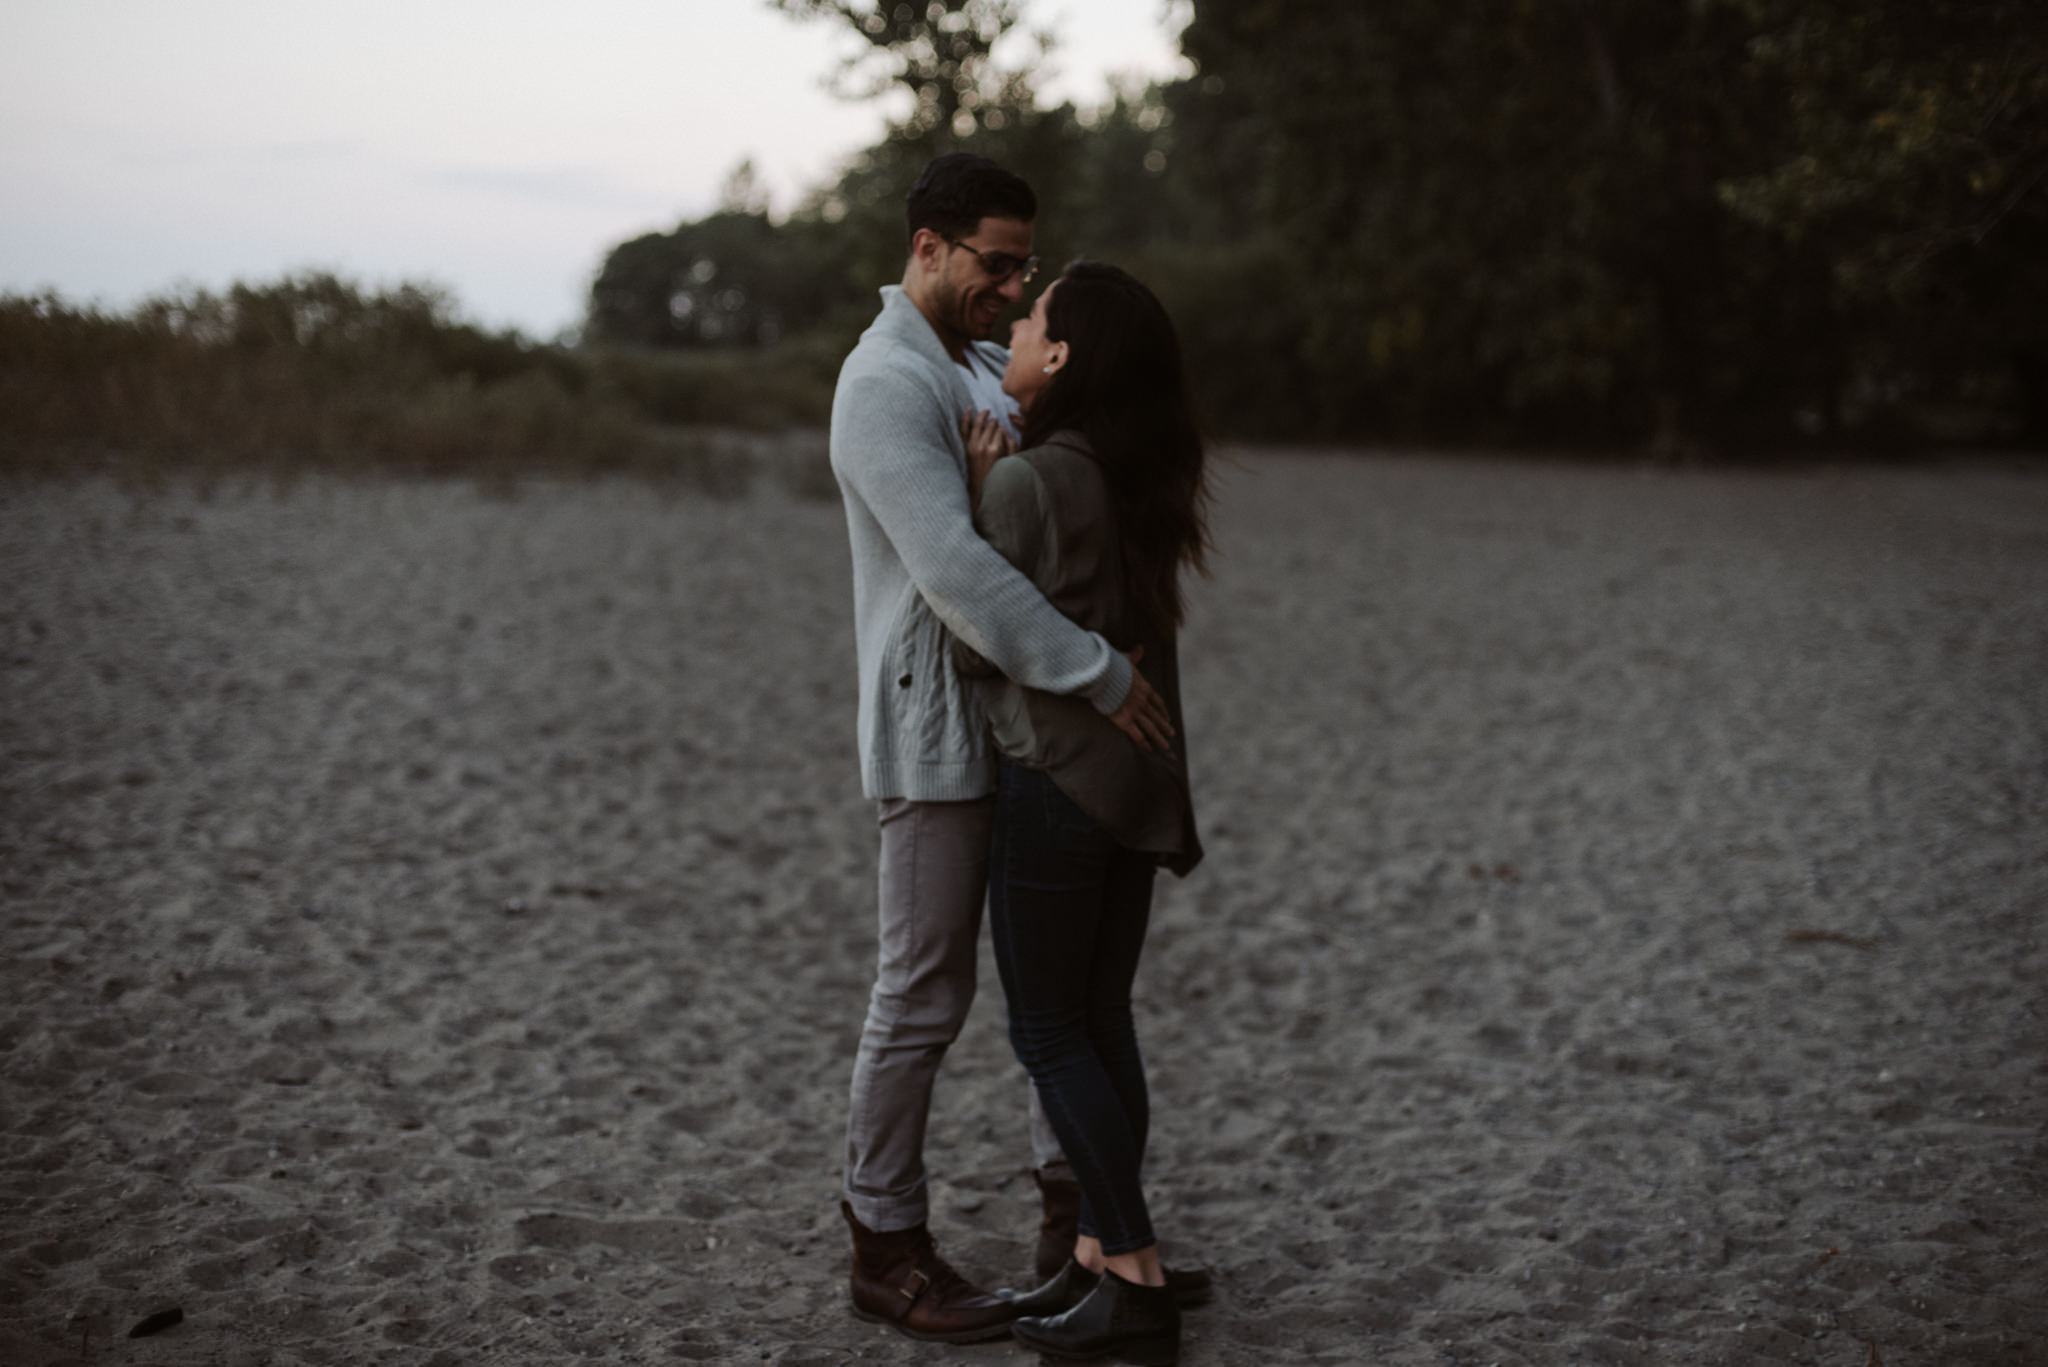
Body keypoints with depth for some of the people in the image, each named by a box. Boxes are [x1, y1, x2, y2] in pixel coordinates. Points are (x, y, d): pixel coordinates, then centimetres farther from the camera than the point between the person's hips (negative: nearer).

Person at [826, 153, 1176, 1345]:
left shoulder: (983, 367, 16)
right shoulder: (886, 383, -16)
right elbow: (953, 566, -26)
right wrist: (1098, 673, -25)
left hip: (1028, 719, 9)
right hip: (939, 729, -9)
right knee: (925, 996, -1)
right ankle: (887, 1246, 13)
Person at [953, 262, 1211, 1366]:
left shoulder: (1024, 483, -17)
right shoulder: (1143, 481, 6)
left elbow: (974, 645, -12)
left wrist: (970, 496, -4)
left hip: (1056, 778, -8)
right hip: (1141, 777, 8)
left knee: (1049, 1034, 2)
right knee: (1100, 1020, 15)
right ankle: (1100, 1253, 22)